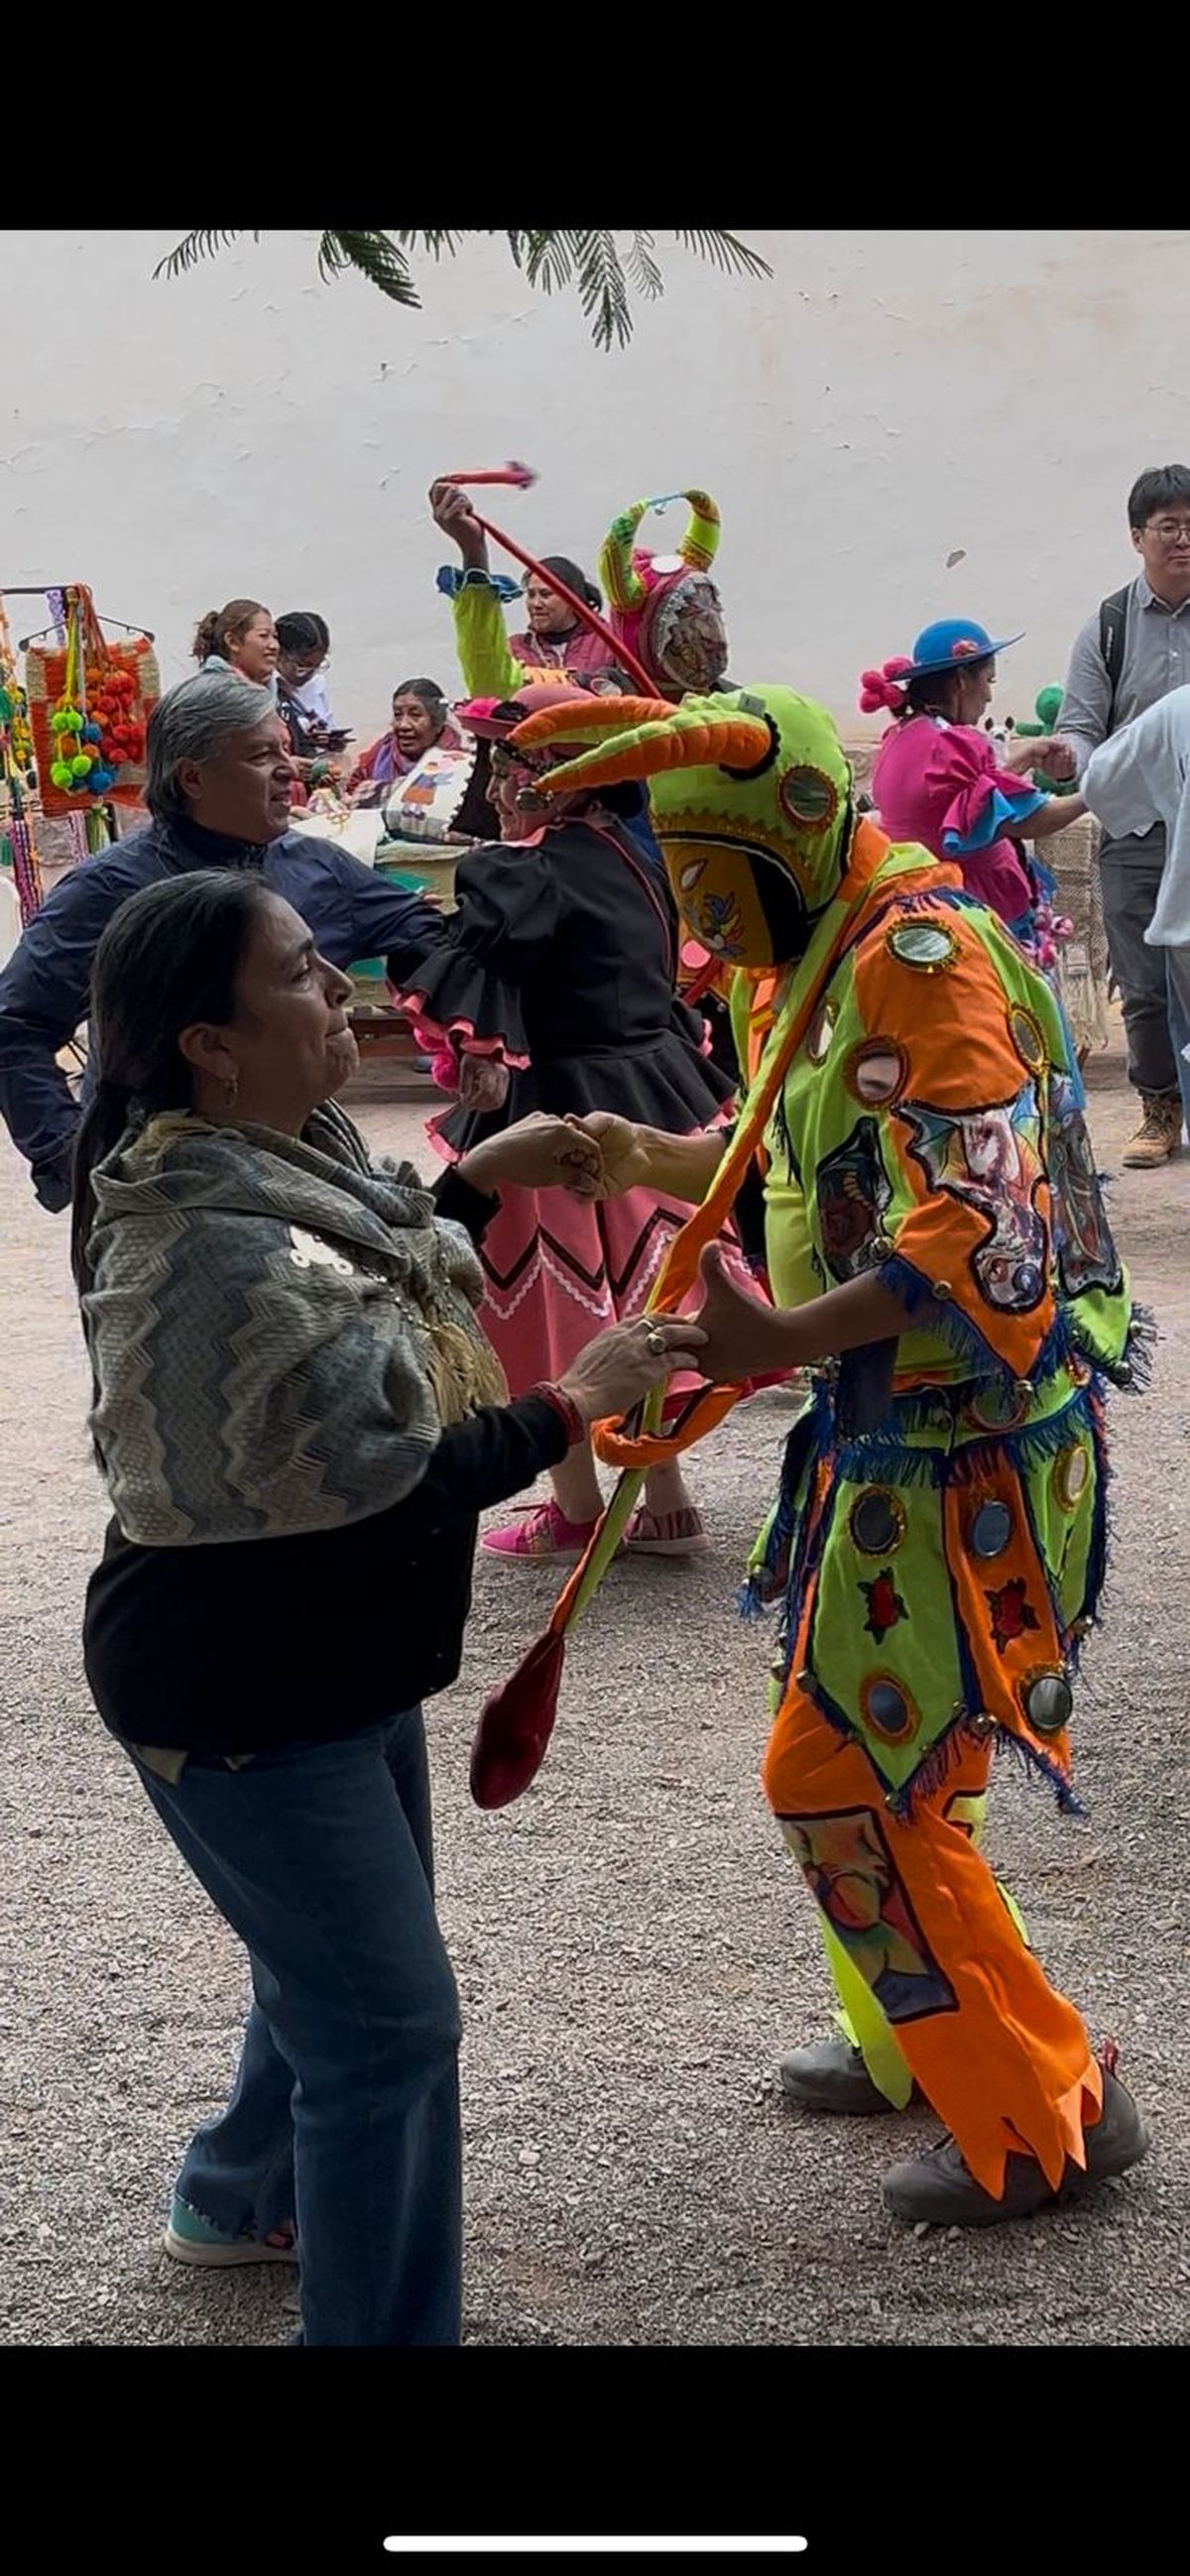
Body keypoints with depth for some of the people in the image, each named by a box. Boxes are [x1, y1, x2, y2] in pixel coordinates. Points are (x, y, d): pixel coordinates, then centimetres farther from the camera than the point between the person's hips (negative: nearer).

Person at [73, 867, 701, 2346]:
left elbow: (370, 1313, 18)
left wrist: (480, 1183, 8)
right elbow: (384, 1474, -29)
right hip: (242, 1704, -11)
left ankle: (244, 2199, 51)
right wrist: (575, 1403, -19)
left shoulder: (279, 1158, 0)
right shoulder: (218, 1252, -31)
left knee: (341, 1955, 28)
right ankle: (381, 2325, 12)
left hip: (330, 1658, 11)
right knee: (386, 2019, -2)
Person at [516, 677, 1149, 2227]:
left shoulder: (925, 957, -22)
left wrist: (783, 1339, -40)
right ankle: (918, 2046, 38)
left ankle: (1047, 2116, 7)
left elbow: (979, 1239, -32)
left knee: (846, 1778, -5)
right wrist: (655, 1161, 10)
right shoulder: (824, 958, 9)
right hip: (889, 1430, 10)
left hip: (967, 1446, -10)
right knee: (845, 1755, 20)